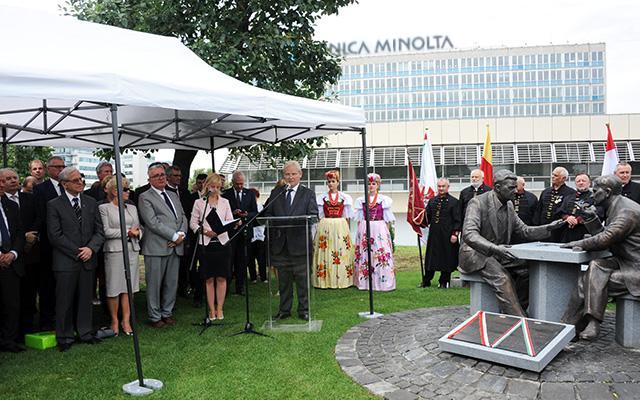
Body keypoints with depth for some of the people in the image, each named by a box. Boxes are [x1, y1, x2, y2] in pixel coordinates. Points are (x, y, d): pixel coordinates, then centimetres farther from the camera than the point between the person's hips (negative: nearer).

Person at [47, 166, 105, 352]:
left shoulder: (91, 203, 10)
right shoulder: (54, 205, -2)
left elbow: (99, 231, 8)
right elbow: (55, 235, -8)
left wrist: (91, 248, -9)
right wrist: (77, 252, -11)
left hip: (87, 260, 4)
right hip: (65, 261, -4)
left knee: (85, 299, 11)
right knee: (65, 301, 3)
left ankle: (85, 333, 23)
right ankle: (65, 337, 17)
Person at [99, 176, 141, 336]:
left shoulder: (132, 208, 16)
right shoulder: (104, 208, -1)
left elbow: (139, 228, 17)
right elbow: (106, 231, -10)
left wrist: (137, 233, -5)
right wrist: (127, 232, -11)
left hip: (132, 250, 5)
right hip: (114, 251, -5)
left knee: (129, 287, 4)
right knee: (114, 288, 1)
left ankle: (126, 321, 11)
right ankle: (114, 321, 14)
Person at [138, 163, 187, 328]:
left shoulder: (173, 195, 19)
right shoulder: (145, 197, -2)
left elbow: (183, 217, 15)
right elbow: (153, 223, -12)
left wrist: (181, 234, -4)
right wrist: (174, 236, -14)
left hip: (175, 247, 6)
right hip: (156, 248, -6)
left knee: (172, 283, 10)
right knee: (154, 284, 1)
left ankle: (167, 313, 23)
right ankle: (155, 316, 13)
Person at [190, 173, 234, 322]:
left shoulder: (224, 202, 10)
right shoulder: (199, 203, 5)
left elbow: (230, 220, 5)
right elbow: (193, 223, 3)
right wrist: (204, 231, -13)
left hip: (222, 242, 1)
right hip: (205, 243, -1)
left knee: (221, 278, 2)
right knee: (209, 279, 3)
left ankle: (219, 309, 11)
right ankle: (212, 310, 11)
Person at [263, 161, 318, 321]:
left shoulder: (308, 193, 4)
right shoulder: (275, 193, 12)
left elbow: (313, 215, -5)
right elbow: (267, 213, 11)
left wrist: (298, 222, -22)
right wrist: (276, 224, -9)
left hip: (300, 242, -2)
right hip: (280, 242, 3)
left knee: (302, 279, 4)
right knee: (283, 280, 11)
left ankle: (303, 310, 15)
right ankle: (284, 310, 22)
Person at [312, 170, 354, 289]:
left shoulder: (345, 197, 7)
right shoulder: (321, 197, 7)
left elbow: (347, 217, 8)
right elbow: (319, 216, 7)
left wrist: (346, 229, 1)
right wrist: (323, 227, -2)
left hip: (341, 227, 0)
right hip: (325, 228, 0)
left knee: (342, 253, -2)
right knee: (325, 253, -3)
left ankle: (342, 280, 7)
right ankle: (325, 280, 4)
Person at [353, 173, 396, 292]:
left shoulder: (384, 200, 4)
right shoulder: (361, 200, 10)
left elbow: (387, 219, 4)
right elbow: (359, 219, 11)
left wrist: (387, 232, -1)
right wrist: (360, 231, 4)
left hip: (380, 230, -2)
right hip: (365, 230, 2)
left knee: (381, 254, -6)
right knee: (364, 254, 1)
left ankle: (382, 282, 0)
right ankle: (364, 282, 8)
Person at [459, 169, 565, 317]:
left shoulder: (509, 205, 9)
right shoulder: (478, 203, -16)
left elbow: (523, 230, 13)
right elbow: (468, 234, -28)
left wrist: (548, 228, -3)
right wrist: (494, 248, -40)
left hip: (498, 254, 8)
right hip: (475, 254, -7)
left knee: (526, 271, -12)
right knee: (502, 278, -29)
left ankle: (517, 312, -2)